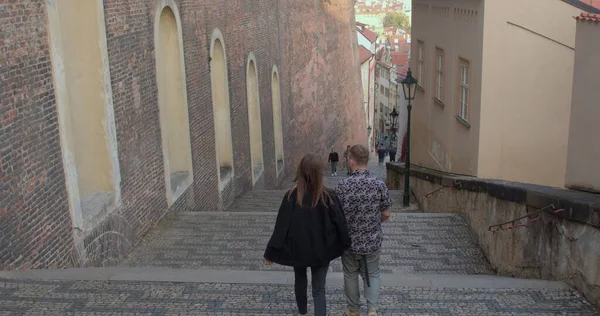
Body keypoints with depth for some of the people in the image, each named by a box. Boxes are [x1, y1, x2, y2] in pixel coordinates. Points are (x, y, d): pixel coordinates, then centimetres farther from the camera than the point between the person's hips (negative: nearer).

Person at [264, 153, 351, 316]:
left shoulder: (292, 196, -16)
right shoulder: (329, 196, -15)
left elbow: (281, 226, -12)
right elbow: (340, 223, -7)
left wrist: (271, 253, -3)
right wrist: (346, 245, 10)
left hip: (297, 249, 1)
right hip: (321, 250, -1)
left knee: (300, 280, 25)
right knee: (319, 289, 7)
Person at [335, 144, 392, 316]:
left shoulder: (342, 185, -15)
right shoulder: (379, 184, -11)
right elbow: (386, 214, -3)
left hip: (349, 241, -1)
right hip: (373, 240, 1)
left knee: (350, 275, 18)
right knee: (372, 274, 17)